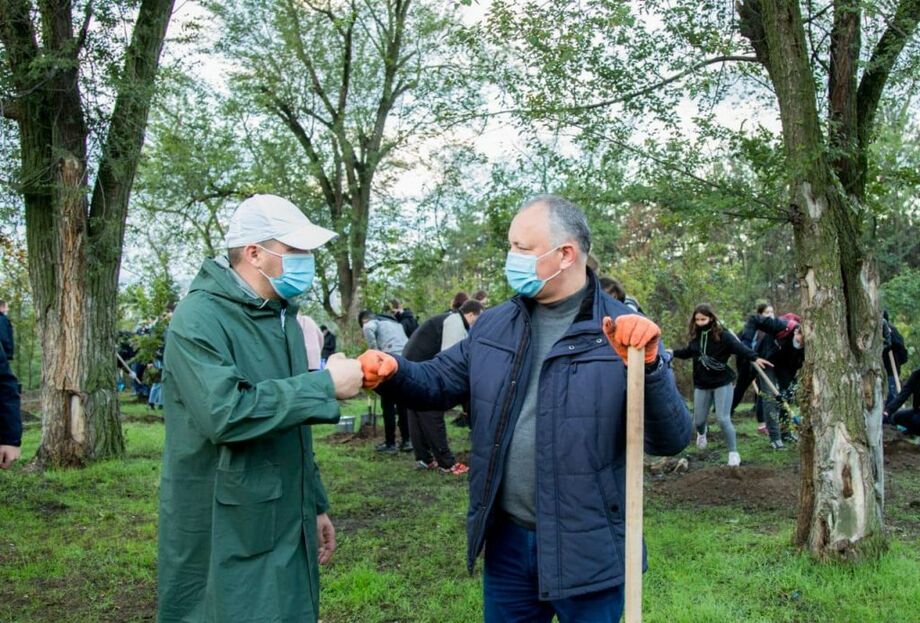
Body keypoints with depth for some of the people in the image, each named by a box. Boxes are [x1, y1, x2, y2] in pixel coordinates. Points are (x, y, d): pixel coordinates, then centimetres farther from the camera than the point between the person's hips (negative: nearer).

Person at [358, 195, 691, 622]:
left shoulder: (624, 334, -11)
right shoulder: (493, 326, 4)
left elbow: (671, 441, -16)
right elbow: (438, 382, 9)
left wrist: (649, 368, -33)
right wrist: (393, 373, -12)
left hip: (587, 548, -4)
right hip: (507, 540, 4)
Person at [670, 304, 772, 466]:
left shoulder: (722, 335, -13)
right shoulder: (696, 337, 2)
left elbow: (739, 347, -29)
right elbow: (688, 352, 22)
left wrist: (754, 358, -43)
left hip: (722, 383, -4)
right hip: (701, 385, 4)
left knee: (723, 419, -10)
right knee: (699, 420, 10)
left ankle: (733, 453, 7)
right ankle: (701, 433, 48)